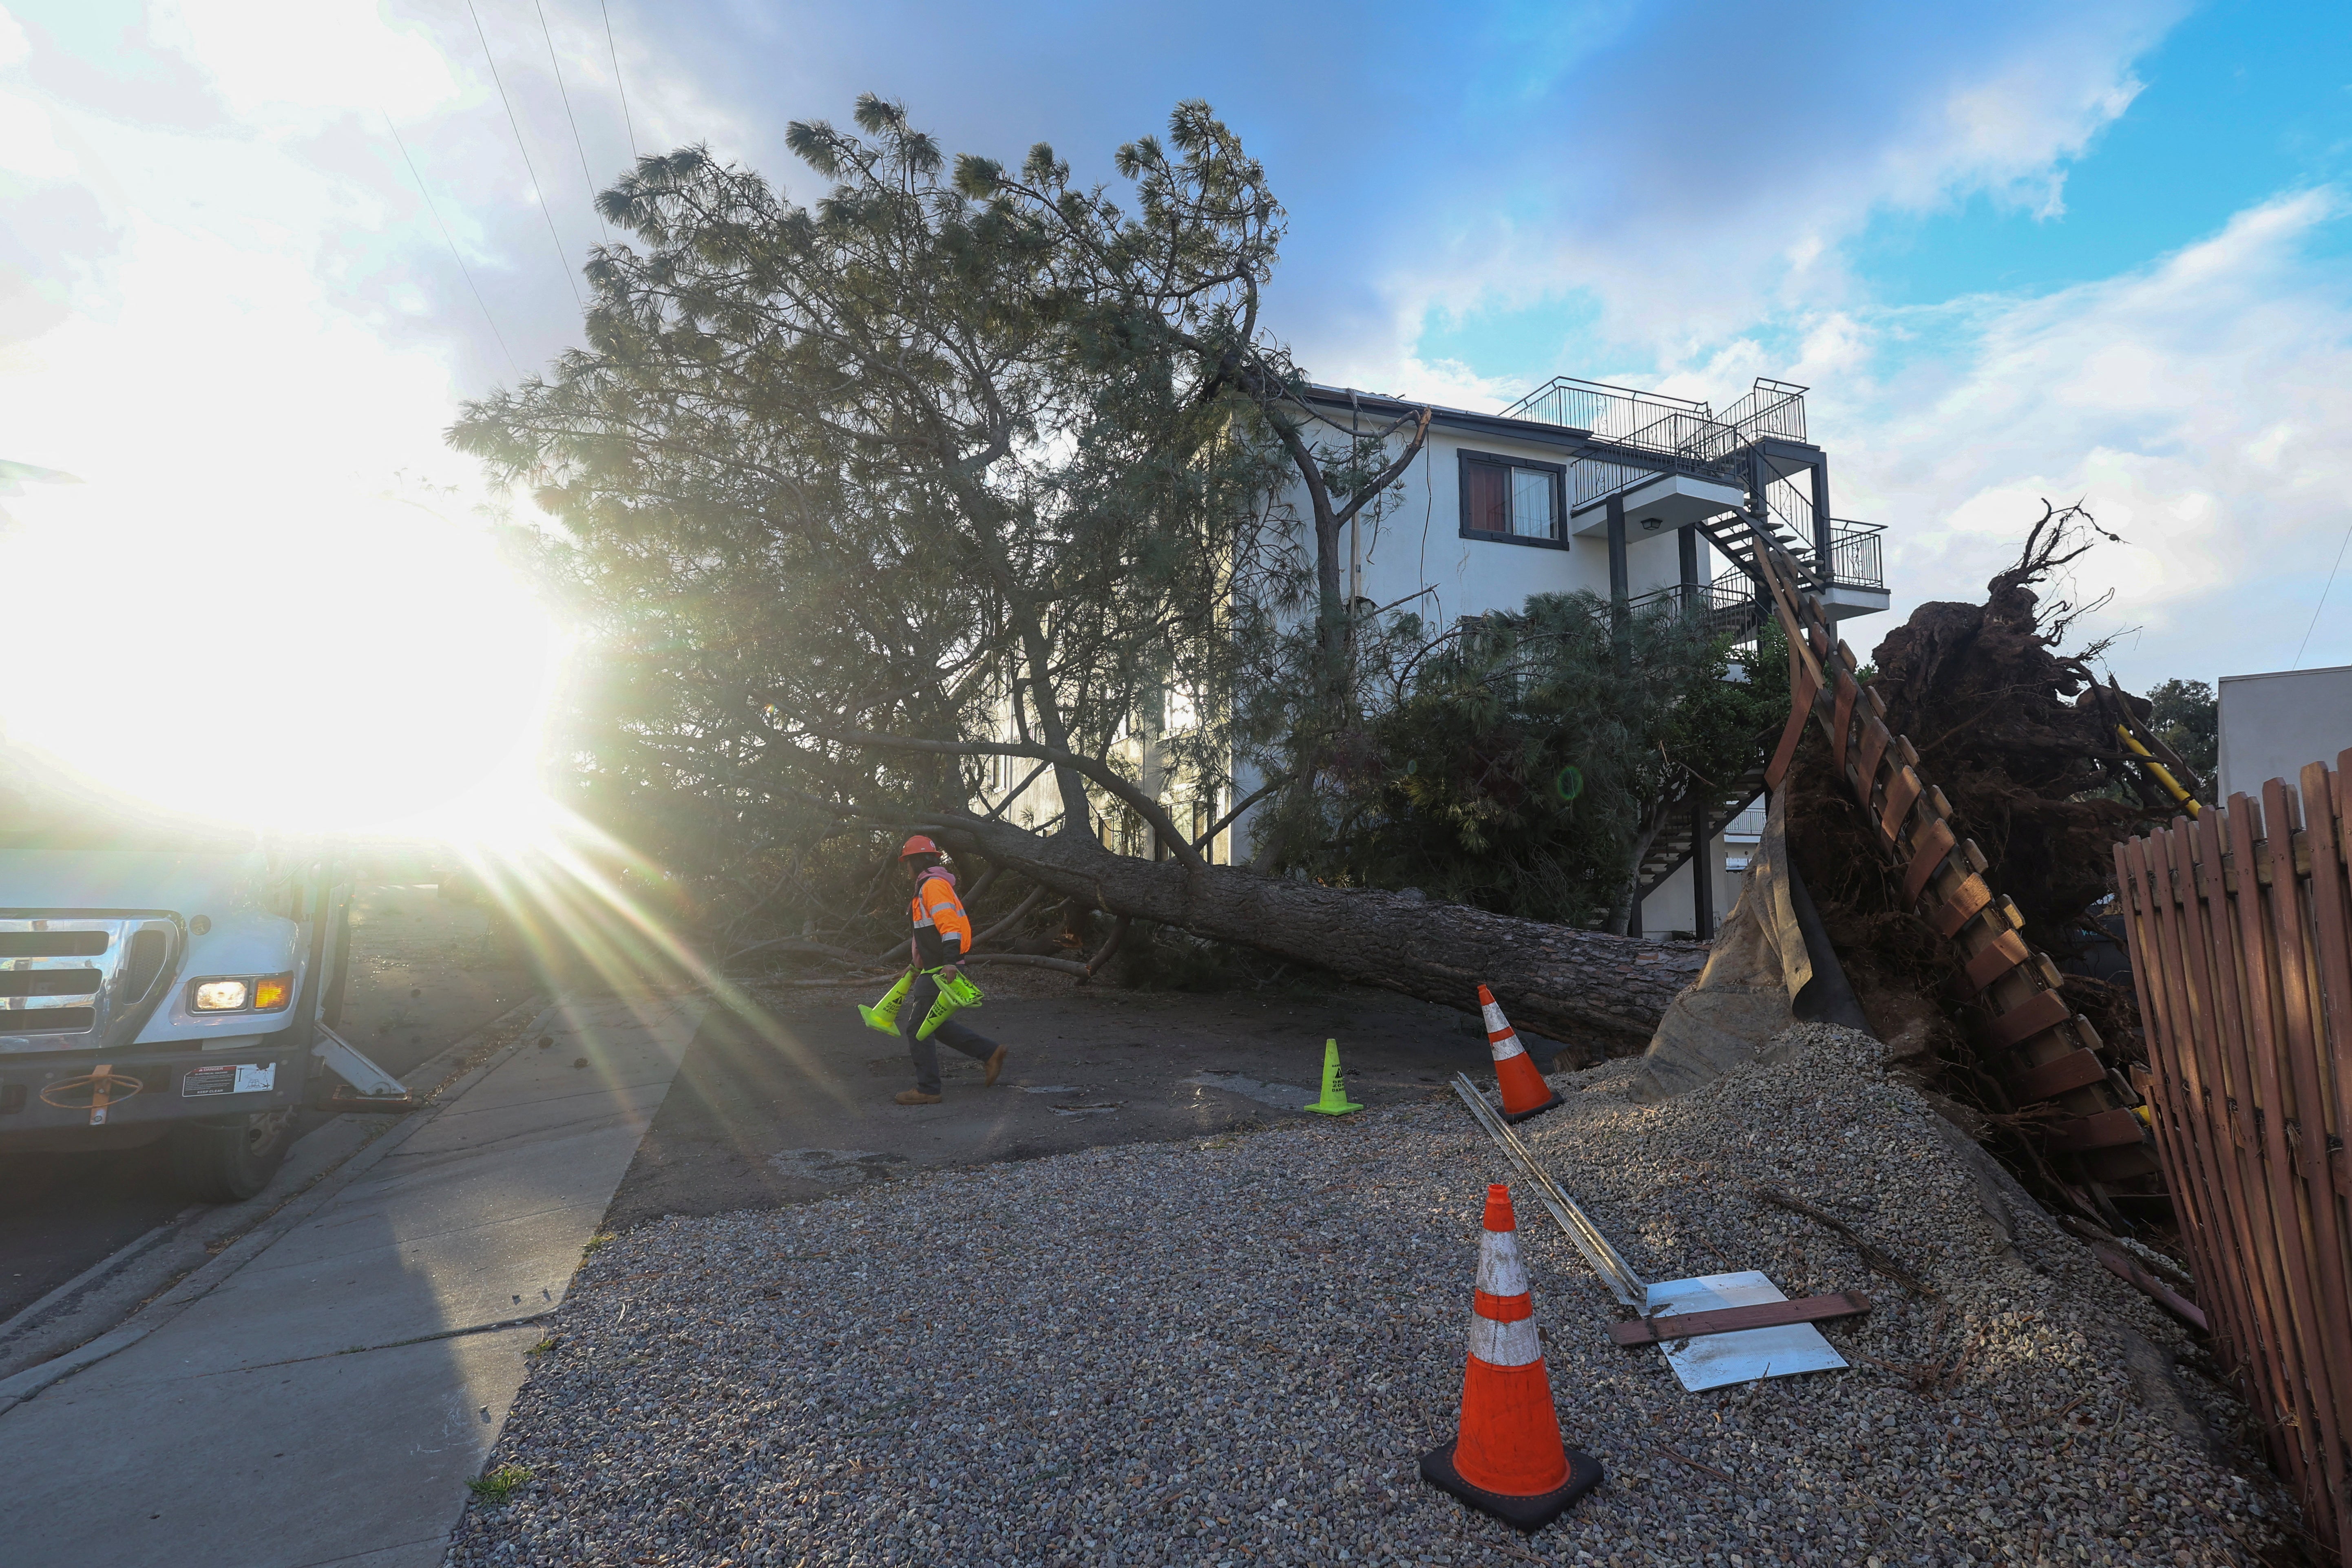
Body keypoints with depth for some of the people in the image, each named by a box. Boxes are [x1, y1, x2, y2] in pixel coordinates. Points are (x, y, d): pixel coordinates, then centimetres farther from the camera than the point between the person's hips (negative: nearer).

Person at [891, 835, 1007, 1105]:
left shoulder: (933, 885, -13)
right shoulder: (929, 886, 21)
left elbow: (949, 923, -25)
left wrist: (950, 961, -33)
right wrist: (919, 966, 30)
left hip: (941, 971, -10)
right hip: (934, 970, 10)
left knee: (918, 1028, -2)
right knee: (934, 1024, 16)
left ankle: (927, 1090, 6)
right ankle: (990, 1052, 19)